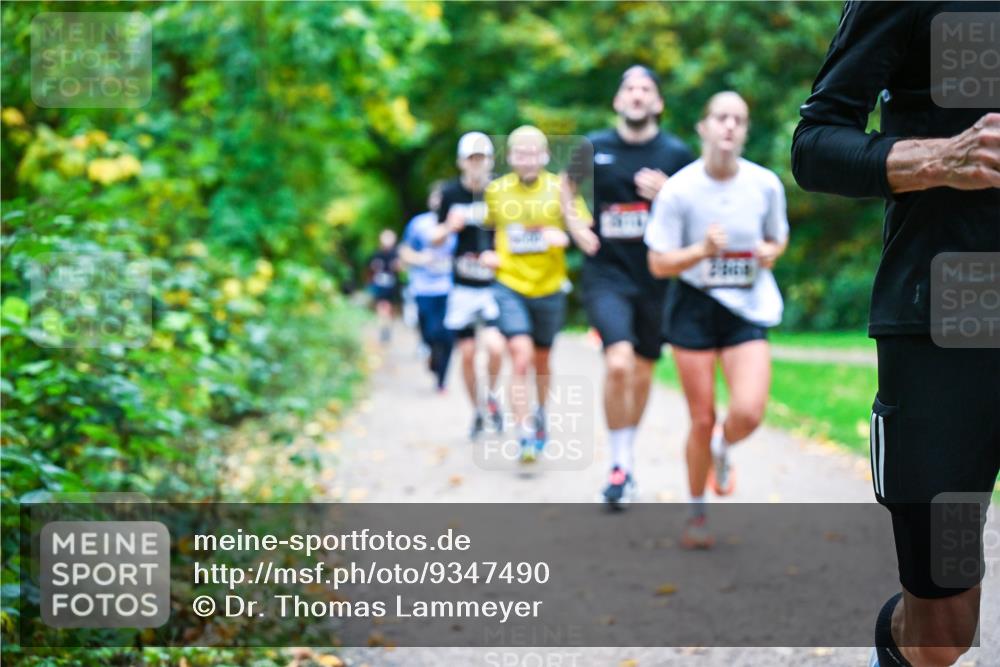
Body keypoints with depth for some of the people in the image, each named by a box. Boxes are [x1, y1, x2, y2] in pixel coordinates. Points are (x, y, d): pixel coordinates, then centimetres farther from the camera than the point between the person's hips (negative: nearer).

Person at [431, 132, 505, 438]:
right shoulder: (451, 192, 0)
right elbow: (435, 238, 8)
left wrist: (500, 255, -18)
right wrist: (449, 227, -14)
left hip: (494, 284, -2)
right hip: (462, 286, 2)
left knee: (495, 347, -19)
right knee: (467, 354, 5)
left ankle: (491, 395, 10)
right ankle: (477, 412, 25)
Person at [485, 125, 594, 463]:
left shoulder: (560, 189, -4)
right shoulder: (495, 191, -2)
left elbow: (589, 242, -9)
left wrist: (566, 208, -21)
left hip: (549, 287, 1)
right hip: (509, 286, -1)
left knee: (542, 361, 16)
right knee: (521, 357, -18)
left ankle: (540, 416, 43)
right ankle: (524, 435, -15)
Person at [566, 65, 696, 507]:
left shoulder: (676, 154, -1)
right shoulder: (594, 148, 1)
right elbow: (567, 187, 18)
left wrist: (667, 194, -17)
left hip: (656, 276, 2)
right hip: (606, 274, -2)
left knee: (642, 374, 12)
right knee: (618, 364, -21)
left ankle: (627, 455, 34)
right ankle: (620, 464, -7)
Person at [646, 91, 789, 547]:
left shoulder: (766, 184, -4)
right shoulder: (679, 189, -11)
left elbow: (778, 238, 14)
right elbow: (659, 264, -7)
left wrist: (771, 251, -9)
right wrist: (703, 250, -24)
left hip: (748, 308, 2)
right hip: (695, 306, -1)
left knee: (749, 413, -17)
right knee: (701, 420, 2)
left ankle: (722, 449, 21)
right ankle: (697, 513, 25)